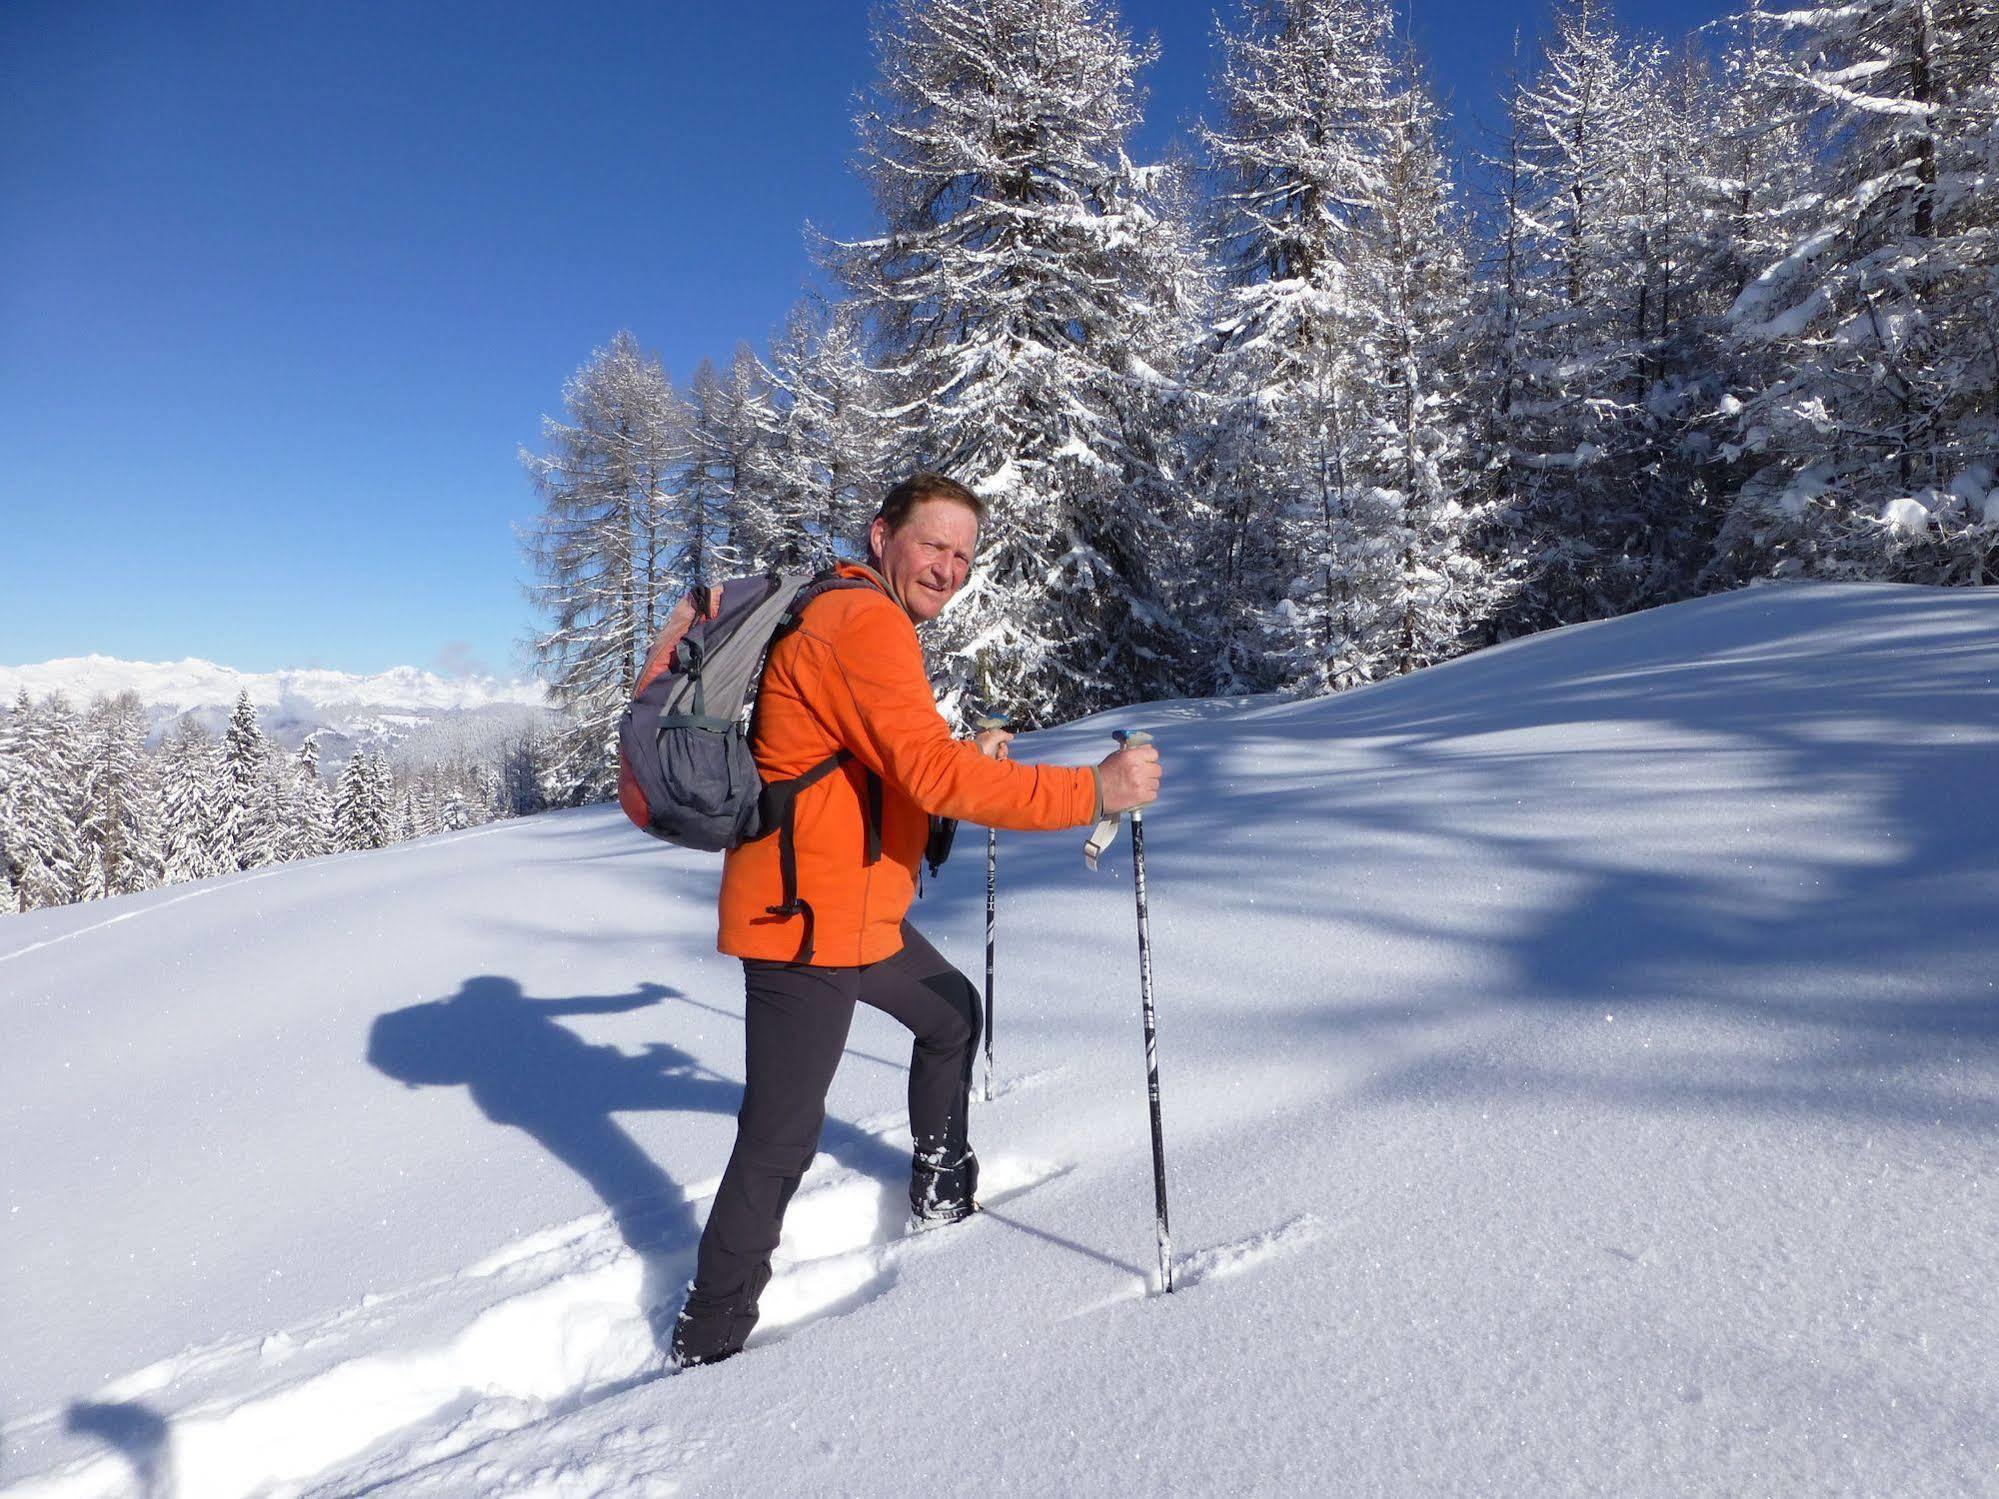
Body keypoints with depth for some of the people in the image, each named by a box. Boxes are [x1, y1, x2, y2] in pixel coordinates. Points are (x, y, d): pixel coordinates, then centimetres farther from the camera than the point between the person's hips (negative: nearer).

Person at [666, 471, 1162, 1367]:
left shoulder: (849, 616, 15)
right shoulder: (865, 622, -18)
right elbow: (932, 778, -28)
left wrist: (971, 756, 23)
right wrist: (1091, 792, -27)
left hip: (858, 913, 11)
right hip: (806, 921, -11)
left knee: (952, 1014, 27)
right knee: (780, 1144, -2)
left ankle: (942, 1188, 43)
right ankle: (711, 1335, 14)